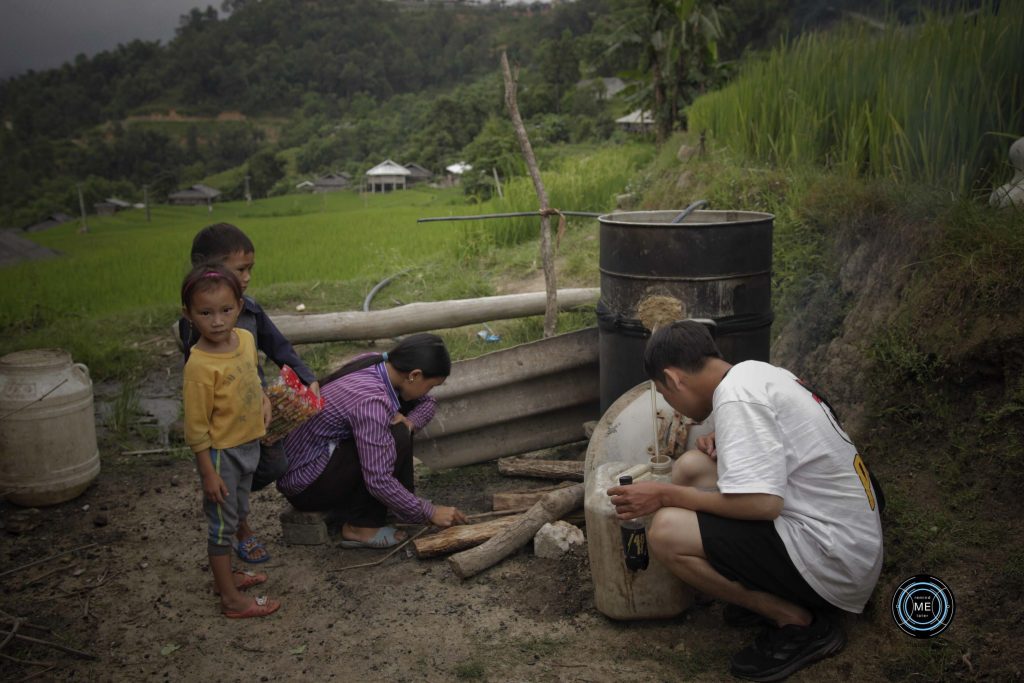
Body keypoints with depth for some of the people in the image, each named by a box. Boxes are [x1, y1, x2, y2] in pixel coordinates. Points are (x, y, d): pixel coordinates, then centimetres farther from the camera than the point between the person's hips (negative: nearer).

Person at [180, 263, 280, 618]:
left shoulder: (246, 338, -6)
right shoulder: (200, 365, -27)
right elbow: (196, 427, -20)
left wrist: (263, 399, 3)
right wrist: (208, 473, -16)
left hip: (249, 445, 8)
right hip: (221, 452, -8)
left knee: (237, 515, 23)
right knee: (222, 522, 7)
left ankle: (225, 575, 44)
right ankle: (232, 600, 22)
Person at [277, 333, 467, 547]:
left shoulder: (378, 363, -4)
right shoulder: (370, 400, -30)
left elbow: (428, 403, 11)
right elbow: (379, 481, -30)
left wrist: (409, 422, -11)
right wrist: (429, 512, -20)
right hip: (303, 483, -9)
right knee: (396, 439, -22)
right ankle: (359, 527, -10)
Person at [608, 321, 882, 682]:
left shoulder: (736, 395, -19)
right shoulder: (759, 371, 9)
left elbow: (763, 503, -26)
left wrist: (666, 495, -16)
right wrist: (726, 445, 8)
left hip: (833, 560, -10)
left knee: (667, 531, -22)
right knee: (689, 467, 9)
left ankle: (799, 622, -5)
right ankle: (768, 592, 9)